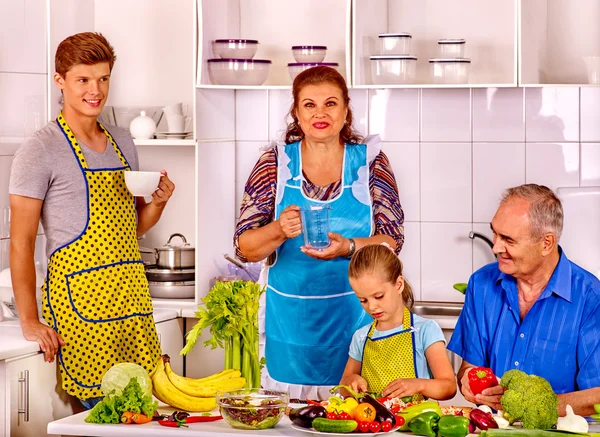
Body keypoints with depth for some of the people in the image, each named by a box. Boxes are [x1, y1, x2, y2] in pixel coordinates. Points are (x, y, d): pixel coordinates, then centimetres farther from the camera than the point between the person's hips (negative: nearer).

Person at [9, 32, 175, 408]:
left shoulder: (122, 142, 15)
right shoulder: (41, 149, -6)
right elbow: (21, 241, -8)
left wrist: (158, 202, 1)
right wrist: (29, 321, -14)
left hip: (133, 299, 6)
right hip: (80, 301, -6)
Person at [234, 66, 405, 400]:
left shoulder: (370, 162, 2)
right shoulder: (275, 164, 2)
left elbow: (393, 239, -2)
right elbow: (245, 247, 1)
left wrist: (348, 247, -20)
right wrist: (279, 231, -19)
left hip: (354, 312, 0)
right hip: (290, 318, 0)